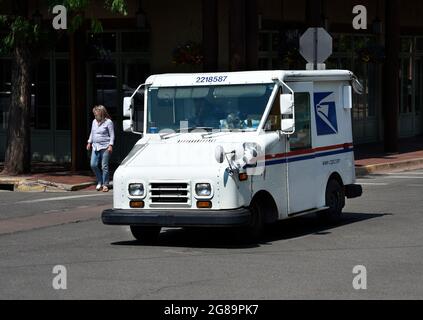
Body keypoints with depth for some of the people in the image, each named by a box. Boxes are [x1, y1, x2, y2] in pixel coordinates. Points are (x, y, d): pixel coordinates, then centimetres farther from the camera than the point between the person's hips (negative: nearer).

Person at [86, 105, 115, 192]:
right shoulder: (94, 121, 14)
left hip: (105, 147, -6)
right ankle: (100, 182, 17)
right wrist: (89, 142, 20)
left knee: (104, 167, -4)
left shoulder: (108, 122, -5)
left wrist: (110, 145, -13)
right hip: (95, 146, 6)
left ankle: (105, 185, 3)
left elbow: (112, 135, -5)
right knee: (93, 165, -1)